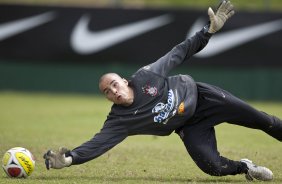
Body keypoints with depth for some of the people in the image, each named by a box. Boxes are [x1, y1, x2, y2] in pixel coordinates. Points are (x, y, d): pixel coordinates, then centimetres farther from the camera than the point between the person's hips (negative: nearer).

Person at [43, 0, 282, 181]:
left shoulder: (145, 76, -20)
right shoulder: (120, 119, -20)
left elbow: (180, 52, -11)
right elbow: (98, 142, -29)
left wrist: (210, 29, -15)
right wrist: (69, 158, -45)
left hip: (200, 97, 0)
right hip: (190, 128, 0)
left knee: (261, 121, 2)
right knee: (212, 166, -21)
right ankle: (245, 168, 9)